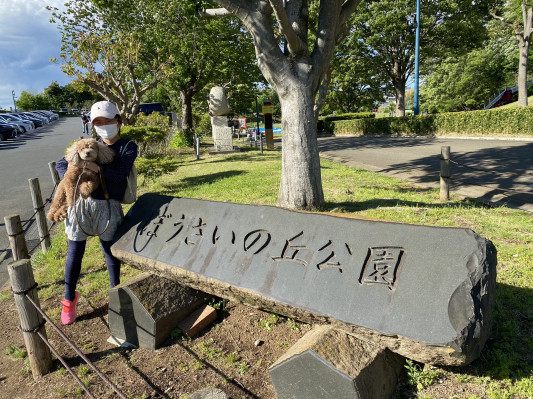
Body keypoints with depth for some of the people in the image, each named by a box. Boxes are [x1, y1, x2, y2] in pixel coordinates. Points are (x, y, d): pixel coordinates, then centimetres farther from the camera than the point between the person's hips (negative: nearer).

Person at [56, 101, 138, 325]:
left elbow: (119, 175, -14)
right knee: (75, 252, 8)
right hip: (80, 203, 3)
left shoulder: (128, 147, 1)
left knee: (110, 250, 9)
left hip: (107, 206, -2)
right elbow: (61, 164, 12)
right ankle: (69, 299, 25)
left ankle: (115, 289, 33)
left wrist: (93, 166, -26)